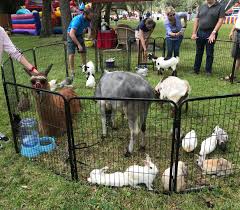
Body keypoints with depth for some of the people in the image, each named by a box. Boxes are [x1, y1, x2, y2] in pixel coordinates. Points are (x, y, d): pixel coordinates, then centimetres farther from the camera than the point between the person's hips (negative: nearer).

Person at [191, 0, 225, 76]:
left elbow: (220, 20, -9)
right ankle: (196, 69, 19)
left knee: (209, 54, 5)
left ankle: (208, 70, 16)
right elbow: (196, 20, 11)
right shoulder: (202, 7, 11)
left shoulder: (220, 7, -1)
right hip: (200, 32, 4)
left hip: (211, 33, -3)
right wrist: (194, 33, 3)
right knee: (198, 53, 10)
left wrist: (213, 33, -18)